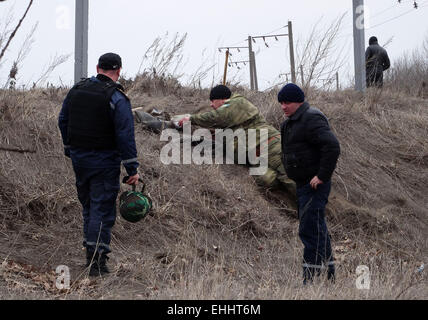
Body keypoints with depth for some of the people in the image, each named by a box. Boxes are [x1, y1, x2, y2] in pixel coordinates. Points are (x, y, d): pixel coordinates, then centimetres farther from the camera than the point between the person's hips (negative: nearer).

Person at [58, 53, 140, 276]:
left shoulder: (76, 90, 5)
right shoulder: (117, 98, -14)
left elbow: (63, 122, 15)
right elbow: (125, 136, -17)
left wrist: (70, 150, 27)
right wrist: (132, 169, -13)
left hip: (79, 158, 6)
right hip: (104, 161, -6)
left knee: (88, 205, 18)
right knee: (102, 208, -3)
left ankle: (92, 251, 26)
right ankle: (96, 260, -6)